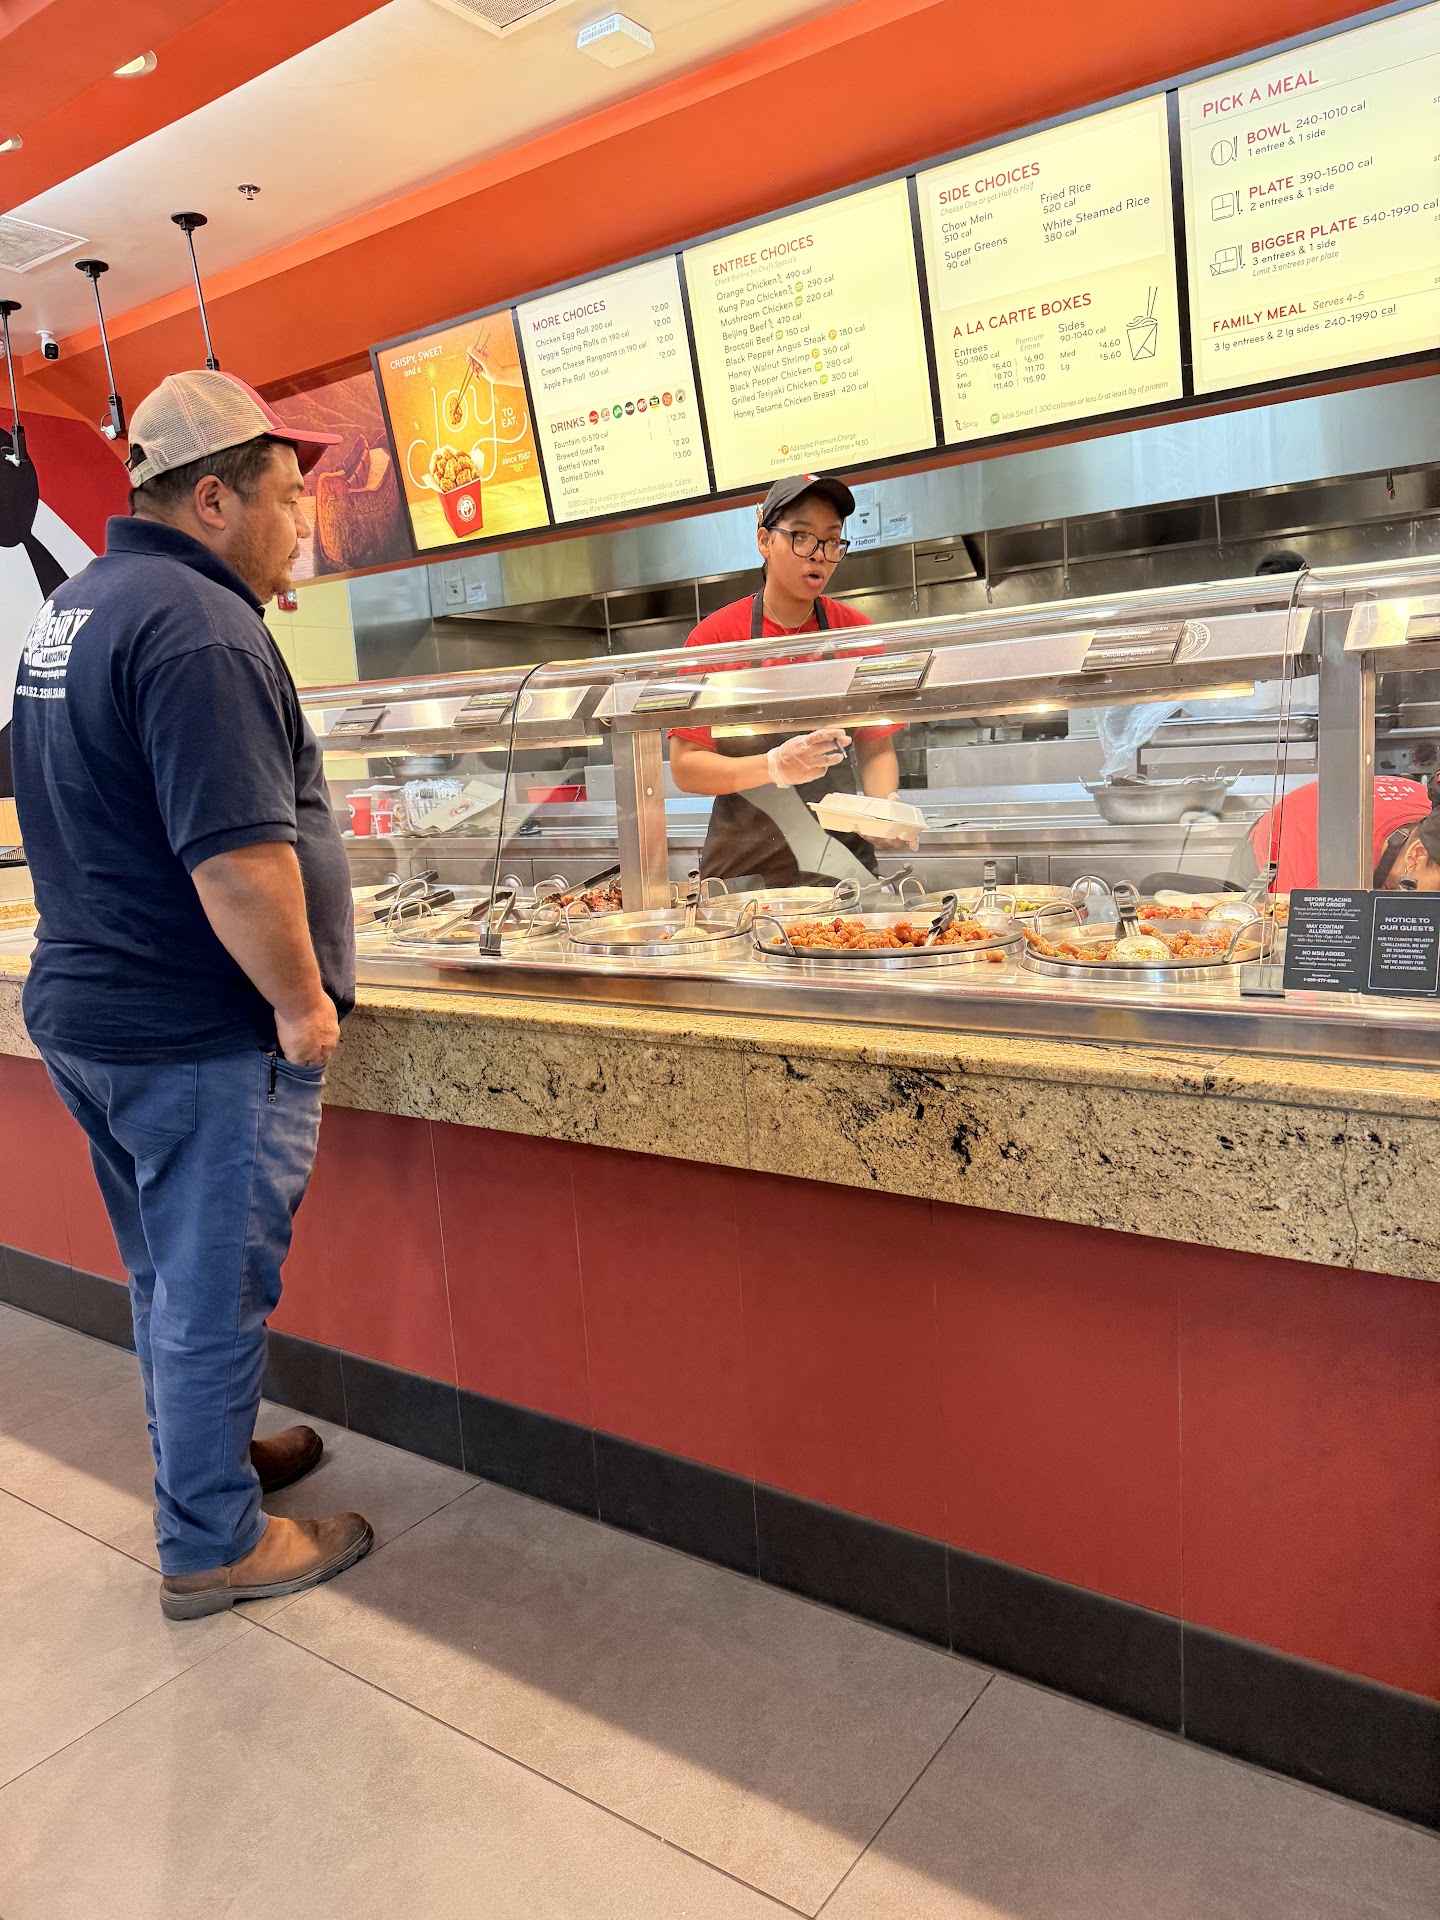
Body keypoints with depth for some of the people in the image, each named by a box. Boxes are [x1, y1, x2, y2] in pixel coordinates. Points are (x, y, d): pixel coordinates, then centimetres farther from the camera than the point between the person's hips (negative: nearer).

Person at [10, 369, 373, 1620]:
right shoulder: (197, 625, -19)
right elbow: (237, 856, -28)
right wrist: (301, 1000, -16)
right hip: (200, 1036, -10)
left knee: (170, 1276, 22)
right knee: (212, 1293, 5)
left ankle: (205, 1454, 41)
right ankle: (213, 1546, 21)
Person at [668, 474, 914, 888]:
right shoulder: (714, 637, -5)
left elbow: (876, 750, 9)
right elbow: (684, 768, -7)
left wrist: (884, 809, -11)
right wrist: (776, 766, -22)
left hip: (843, 865, 2)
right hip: (742, 870, -2)